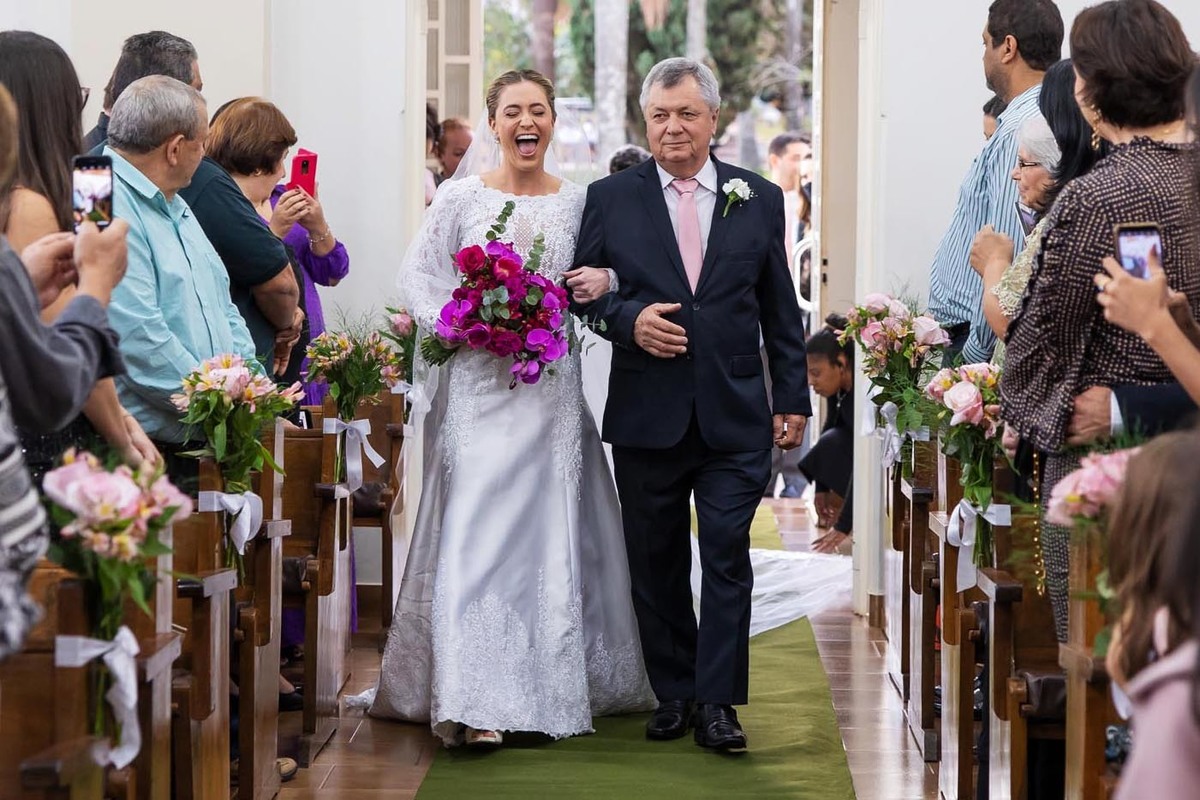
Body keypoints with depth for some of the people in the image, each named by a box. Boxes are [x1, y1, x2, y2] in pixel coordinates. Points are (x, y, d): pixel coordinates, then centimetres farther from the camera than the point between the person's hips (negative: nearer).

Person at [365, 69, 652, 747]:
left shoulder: (578, 201, 8)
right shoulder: (461, 196, 2)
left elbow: (600, 272, 16)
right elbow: (418, 273, 1)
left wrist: (604, 279, -7)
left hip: (554, 391, 3)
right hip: (480, 385, -2)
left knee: (552, 531, 6)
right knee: (475, 529, -9)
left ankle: (552, 686, 19)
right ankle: (473, 704, -11)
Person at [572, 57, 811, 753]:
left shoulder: (760, 199, 6)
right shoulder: (610, 199, 4)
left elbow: (780, 309, 9)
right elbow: (583, 291, 7)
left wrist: (793, 398, 6)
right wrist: (629, 320, -13)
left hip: (735, 416, 0)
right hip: (647, 416, 1)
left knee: (727, 558, -4)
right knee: (657, 564, 8)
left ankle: (717, 702, 1)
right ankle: (673, 694, 20)